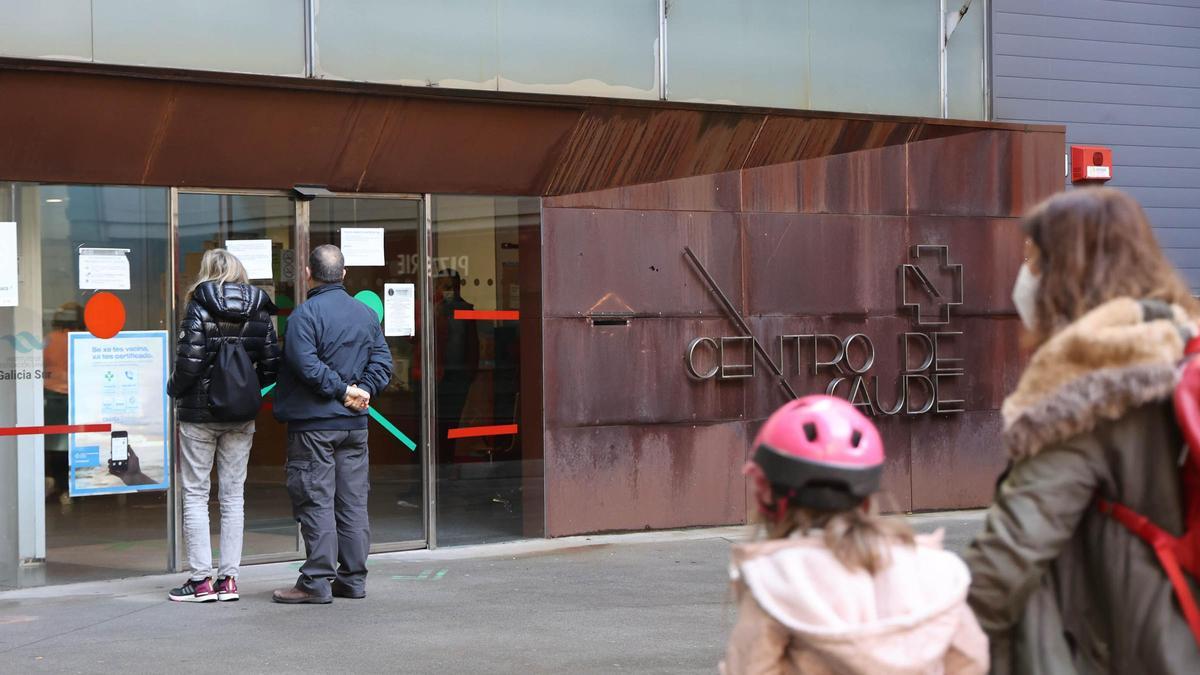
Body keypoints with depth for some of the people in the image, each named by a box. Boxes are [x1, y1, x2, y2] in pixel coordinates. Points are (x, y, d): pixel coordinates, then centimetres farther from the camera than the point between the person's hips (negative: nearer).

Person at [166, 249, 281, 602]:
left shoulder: (199, 309, -10)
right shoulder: (259, 312, 3)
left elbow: (189, 362, -17)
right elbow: (271, 366, 1)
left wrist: (175, 389, 1)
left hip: (199, 414, -4)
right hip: (241, 416, 4)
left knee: (195, 495, 4)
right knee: (233, 495, 10)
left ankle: (200, 579, 2)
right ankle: (228, 579, 9)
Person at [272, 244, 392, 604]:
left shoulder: (305, 314, -11)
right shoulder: (367, 314, 10)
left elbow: (306, 364, -20)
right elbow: (382, 360, 6)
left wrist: (342, 390, -13)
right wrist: (363, 390, -3)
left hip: (313, 422, -6)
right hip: (354, 423, 6)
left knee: (316, 501, -4)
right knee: (353, 501, 10)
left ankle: (316, 581, -4)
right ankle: (353, 577, 14)